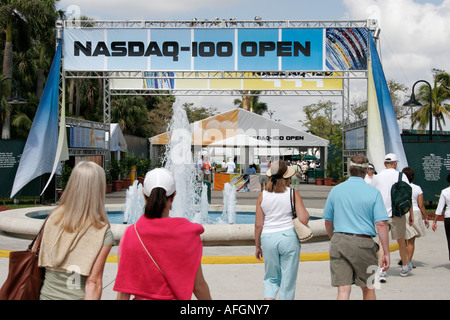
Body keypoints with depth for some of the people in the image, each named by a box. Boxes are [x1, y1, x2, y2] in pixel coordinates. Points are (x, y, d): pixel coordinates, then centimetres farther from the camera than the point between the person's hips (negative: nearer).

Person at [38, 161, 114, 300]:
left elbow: (41, 264, 3)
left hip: (47, 294, 3)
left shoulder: (53, 217, -5)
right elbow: (93, 282, -16)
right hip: (76, 296, -3)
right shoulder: (103, 232, -16)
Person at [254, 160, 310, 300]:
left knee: (271, 278, 18)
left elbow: (258, 225, 1)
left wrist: (257, 246, 10)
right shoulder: (293, 193, -5)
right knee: (288, 280, 11)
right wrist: (306, 213, 12)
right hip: (289, 237, -2)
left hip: (268, 238, 2)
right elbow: (304, 219, -11)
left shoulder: (262, 195, 0)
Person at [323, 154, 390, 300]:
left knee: (343, 290, 1)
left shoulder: (336, 190, 4)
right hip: (363, 244, -2)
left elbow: (328, 222, 11)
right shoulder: (373, 192, -5)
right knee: (368, 288, 17)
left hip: (339, 242, 2)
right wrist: (386, 253, -4)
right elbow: (381, 224, -10)